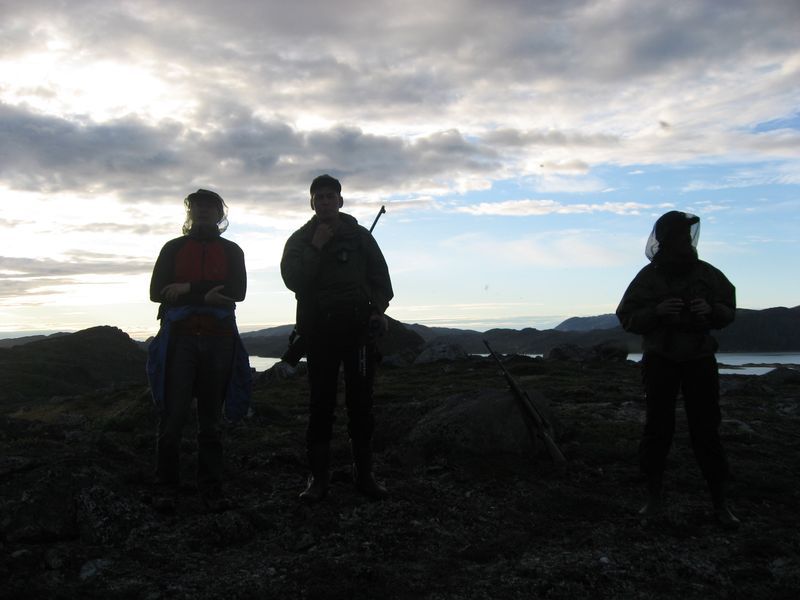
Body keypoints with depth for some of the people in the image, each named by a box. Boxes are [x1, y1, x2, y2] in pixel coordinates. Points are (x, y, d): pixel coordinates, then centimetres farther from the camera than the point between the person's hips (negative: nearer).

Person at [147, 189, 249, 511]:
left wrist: (188, 289, -10)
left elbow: (238, 290, -4)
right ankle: (166, 484, 6)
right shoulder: (173, 248, 14)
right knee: (173, 413, -7)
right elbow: (157, 292, 1)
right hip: (179, 337, 0)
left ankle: (211, 488, 8)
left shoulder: (232, 251, 14)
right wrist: (205, 296, -9)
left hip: (218, 339, 1)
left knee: (211, 418, 4)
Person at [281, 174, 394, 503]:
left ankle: (363, 472, 8)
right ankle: (319, 476, 5)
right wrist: (315, 248, -11)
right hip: (319, 330, 0)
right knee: (321, 404, 0)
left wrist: (377, 310, -4)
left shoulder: (360, 236, 12)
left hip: (358, 327, 1)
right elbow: (293, 280, -5)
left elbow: (380, 277, 11)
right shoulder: (299, 240, 10)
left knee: (360, 401, 1)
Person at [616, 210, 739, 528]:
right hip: (659, 360, -1)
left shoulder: (706, 273, 4)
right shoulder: (648, 277, -1)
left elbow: (729, 309, 10)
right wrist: (657, 311, -20)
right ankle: (654, 498, 14)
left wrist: (711, 310, -12)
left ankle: (720, 502, 9)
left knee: (706, 430, 1)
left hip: (700, 359, 1)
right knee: (657, 429, 2)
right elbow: (627, 317, -3)